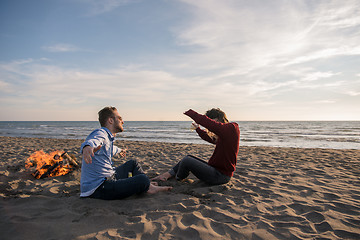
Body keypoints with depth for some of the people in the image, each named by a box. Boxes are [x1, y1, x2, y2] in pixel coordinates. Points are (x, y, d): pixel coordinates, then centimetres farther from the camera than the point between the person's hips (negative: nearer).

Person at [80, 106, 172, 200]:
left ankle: (148, 185, 17)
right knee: (143, 180, -22)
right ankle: (147, 187, 10)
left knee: (133, 163, 24)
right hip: (98, 188, -11)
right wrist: (87, 147, -66)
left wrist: (119, 150, 60)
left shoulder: (108, 137, 13)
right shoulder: (100, 133, -16)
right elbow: (91, 141, -42)